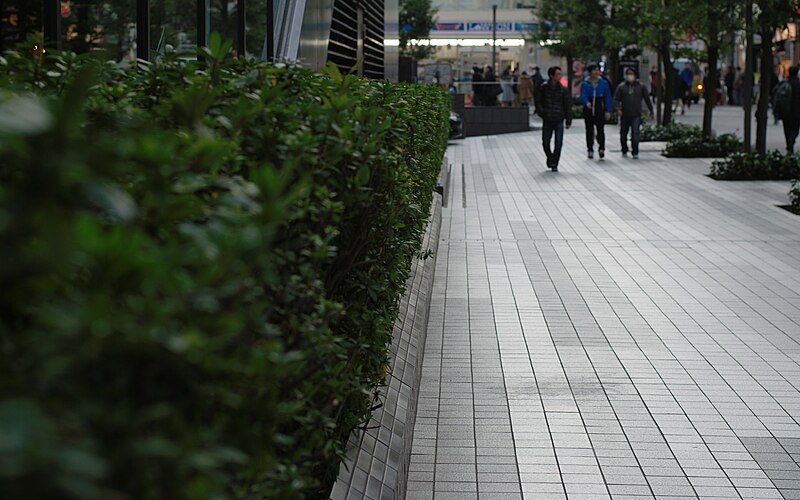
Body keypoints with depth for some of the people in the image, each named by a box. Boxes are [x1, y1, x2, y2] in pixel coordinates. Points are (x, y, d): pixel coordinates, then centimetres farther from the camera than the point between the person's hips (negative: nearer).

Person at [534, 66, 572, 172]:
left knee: (558, 143, -4)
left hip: (559, 120, 0)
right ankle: (550, 157, 30)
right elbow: (538, 101, 6)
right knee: (545, 142, 4)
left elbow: (568, 105, 2)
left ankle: (554, 164, 8)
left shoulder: (563, 89, -1)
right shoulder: (543, 87, -3)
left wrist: (568, 121, 1)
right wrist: (541, 112, -8)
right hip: (547, 120, 0)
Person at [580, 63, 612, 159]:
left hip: (600, 110, 0)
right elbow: (583, 96, -12)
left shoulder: (603, 83, 4)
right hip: (588, 110, 0)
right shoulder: (584, 84, 0)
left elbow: (608, 97, 5)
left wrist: (608, 111, -2)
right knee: (589, 131, 6)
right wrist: (587, 103, -34)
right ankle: (590, 150, 14)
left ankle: (601, 149, 1)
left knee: (601, 130, -8)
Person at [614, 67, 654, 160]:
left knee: (635, 133, -15)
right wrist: (618, 109, -17)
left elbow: (647, 99, 13)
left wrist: (651, 111, 14)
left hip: (636, 115, -1)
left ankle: (635, 153, -12)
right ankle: (624, 151, 29)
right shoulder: (621, 86, 5)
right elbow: (616, 99, 1)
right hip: (624, 115, 2)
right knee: (623, 134, 10)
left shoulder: (640, 86, 7)